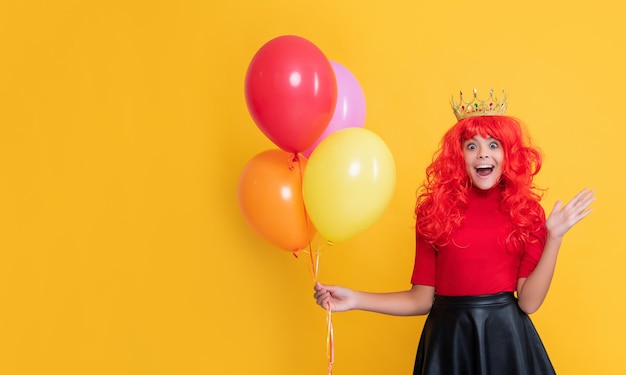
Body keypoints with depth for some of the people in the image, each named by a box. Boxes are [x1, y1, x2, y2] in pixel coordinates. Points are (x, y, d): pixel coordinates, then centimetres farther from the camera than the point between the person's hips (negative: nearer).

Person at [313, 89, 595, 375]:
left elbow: (529, 302, -6)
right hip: (449, 338, 0)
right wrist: (356, 300, -8)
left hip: (506, 337, 0)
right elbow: (422, 299, 0)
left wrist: (554, 237, -11)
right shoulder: (435, 210, -1)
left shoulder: (527, 210, 0)